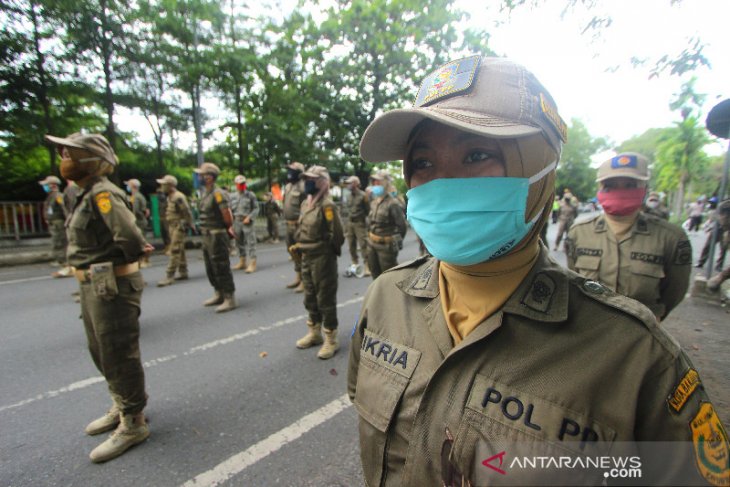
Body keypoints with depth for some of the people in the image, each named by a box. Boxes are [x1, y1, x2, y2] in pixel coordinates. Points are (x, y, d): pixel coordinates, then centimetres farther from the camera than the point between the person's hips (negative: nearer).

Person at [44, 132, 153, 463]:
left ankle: (132, 424, 19)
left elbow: (128, 235, -29)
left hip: (112, 287, -10)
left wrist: (130, 256, -11)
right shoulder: (88, 194, 12)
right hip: (93, 286, 10)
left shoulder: (102, 193, -18)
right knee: (102, 353, 22)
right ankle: (122, 407, 41)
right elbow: (129, 236, 18)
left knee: (118, 356, 2)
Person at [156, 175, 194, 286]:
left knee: (174, 252, -9)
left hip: (179, 227, -10)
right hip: (173, 227, 10)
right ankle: (183, 273, 23)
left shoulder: (178, 197, -17)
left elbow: (187, 212, -18)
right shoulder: (169, 197, 14)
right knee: (180, 251, 14)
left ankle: (169, 276, -8)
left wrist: (190, 225, -13)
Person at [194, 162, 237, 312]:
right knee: (211, 269, 17)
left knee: (221, 269, -4)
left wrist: (227, 228, -2)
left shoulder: (218, 194, -17)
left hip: (217, 236, -10)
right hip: (207, 236, 10)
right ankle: (219, 295, 31)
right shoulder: (205, 193, 12)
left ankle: (229, 299, 5)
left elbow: (228, 216, -20)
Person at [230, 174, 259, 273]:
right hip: (237, 222, 4)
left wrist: (249, 217, -13)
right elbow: (230, 210, 12)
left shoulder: (251, 195, 1)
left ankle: (252, 264, -5)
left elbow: (256, 208, 1)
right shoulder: (232, 197, 10)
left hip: (247, 222, -4)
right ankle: (242, 262, 25)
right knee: (239, 243, 12)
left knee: (250, 243, -7)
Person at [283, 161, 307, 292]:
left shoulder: (303, 186, -14)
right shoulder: (288, 186, 16)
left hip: (299, 224, -10)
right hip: (289, 224, 10)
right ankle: (298, 277, 31)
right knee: (293, 250, 17)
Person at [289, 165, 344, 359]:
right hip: (307, 257, 9)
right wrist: (298, 246, 9)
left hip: (323, 259, -9)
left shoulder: (327, 205, -17)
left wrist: (325, 249, -9)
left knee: (326, 300, 2)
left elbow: (337, 235, -21)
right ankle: (314, 333, 37)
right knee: (310, 298, 19)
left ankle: (331, 339, 18)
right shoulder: (306, 203, 10)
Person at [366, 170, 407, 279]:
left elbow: (401, 226, -15)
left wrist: (395, 242, -8)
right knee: (375, 272, 21)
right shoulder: (373, 202, 8)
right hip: (372, 243, 8)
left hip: (386, 245, -8)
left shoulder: (393, 203, -16)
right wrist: (370, 236, 12)